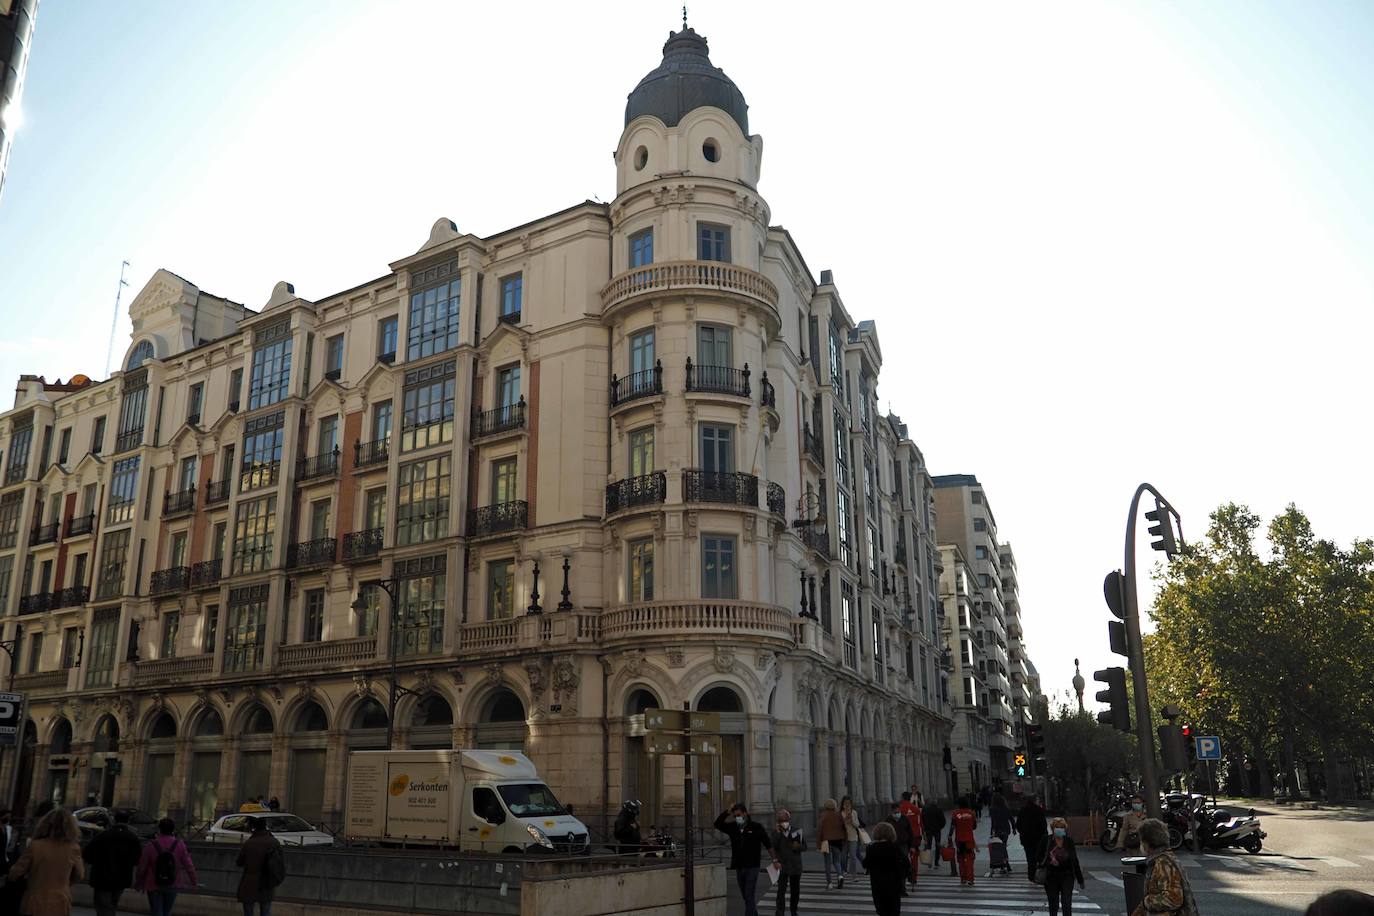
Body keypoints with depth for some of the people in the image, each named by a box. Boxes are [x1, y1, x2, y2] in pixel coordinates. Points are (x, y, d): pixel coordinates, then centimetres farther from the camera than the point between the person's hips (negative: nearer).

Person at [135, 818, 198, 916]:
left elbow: (142, 867, -8)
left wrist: (138, 882, 10)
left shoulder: (151, 845, -14)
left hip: (154, 886, -1)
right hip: (172, 885, 1)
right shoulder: (180, 845, -11)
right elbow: (188, 865, -6)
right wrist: (193, 880, 10)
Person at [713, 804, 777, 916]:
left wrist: (775, 860, -3)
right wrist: (728, 812, -11)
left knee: (750, 897, -7)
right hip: (739, 868, 5)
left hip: (752, 867, -5)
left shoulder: (757, 827, -5)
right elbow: (718, 824, -3)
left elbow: (768, 844, -2)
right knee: (746, 897, 14)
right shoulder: (733, 828, 5)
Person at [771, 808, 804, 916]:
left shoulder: (796, 830, 0)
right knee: (781, 890, -13)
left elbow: (804, 846, 4)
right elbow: (773, 847, -15)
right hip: (782, 865, -2)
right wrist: (778, 833, -21)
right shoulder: (776, 832, -3)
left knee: (795, 890, 13)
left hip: (795, 865, 2)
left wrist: (798, 846, -17)